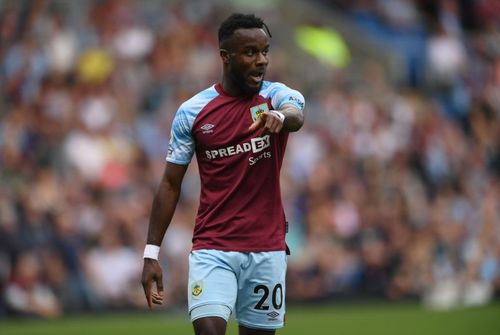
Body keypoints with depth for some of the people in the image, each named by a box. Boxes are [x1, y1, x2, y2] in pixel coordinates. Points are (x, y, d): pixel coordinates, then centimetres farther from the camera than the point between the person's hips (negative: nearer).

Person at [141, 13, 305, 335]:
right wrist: (151, 252, 0)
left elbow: (296, 117, -26)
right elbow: (171, 185, 5)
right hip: (212, 249, -1)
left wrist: (280, 117, -51)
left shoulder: (279, 96, 0)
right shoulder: (192, 111, 0)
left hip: (267, 249, 1)